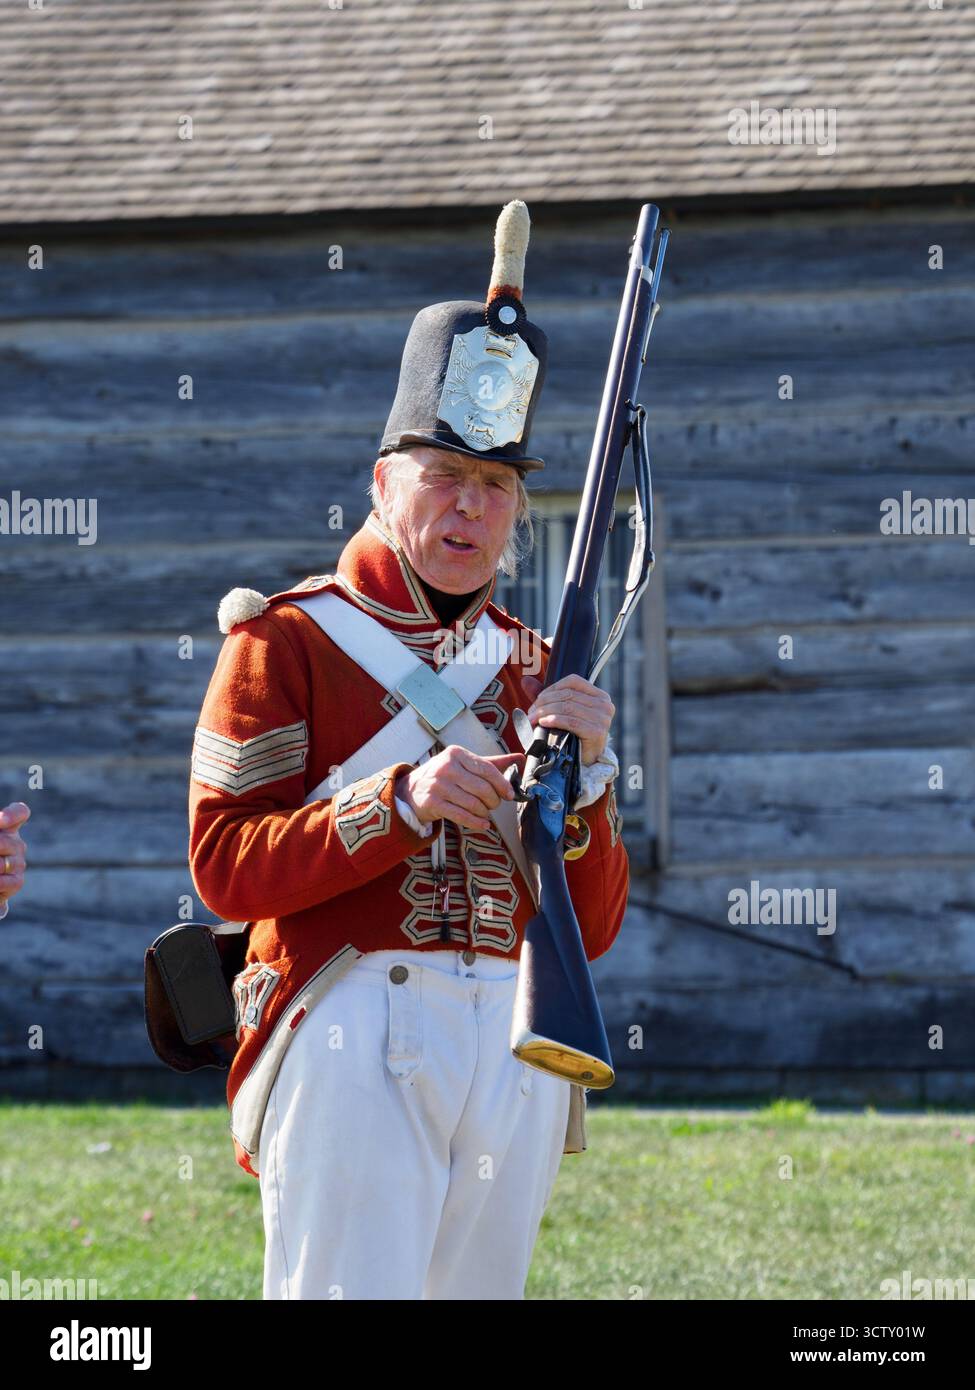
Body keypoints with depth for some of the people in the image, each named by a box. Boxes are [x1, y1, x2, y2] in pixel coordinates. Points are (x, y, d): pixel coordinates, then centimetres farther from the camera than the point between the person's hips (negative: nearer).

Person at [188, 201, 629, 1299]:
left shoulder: (536, 669, 18)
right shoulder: (285, 642, 3)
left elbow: (590, 929, 12)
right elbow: (223, 866, -8)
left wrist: (581, 777, -4)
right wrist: (401, 804, -18)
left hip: (515, 1047, 6)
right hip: (351, 1042, -5)